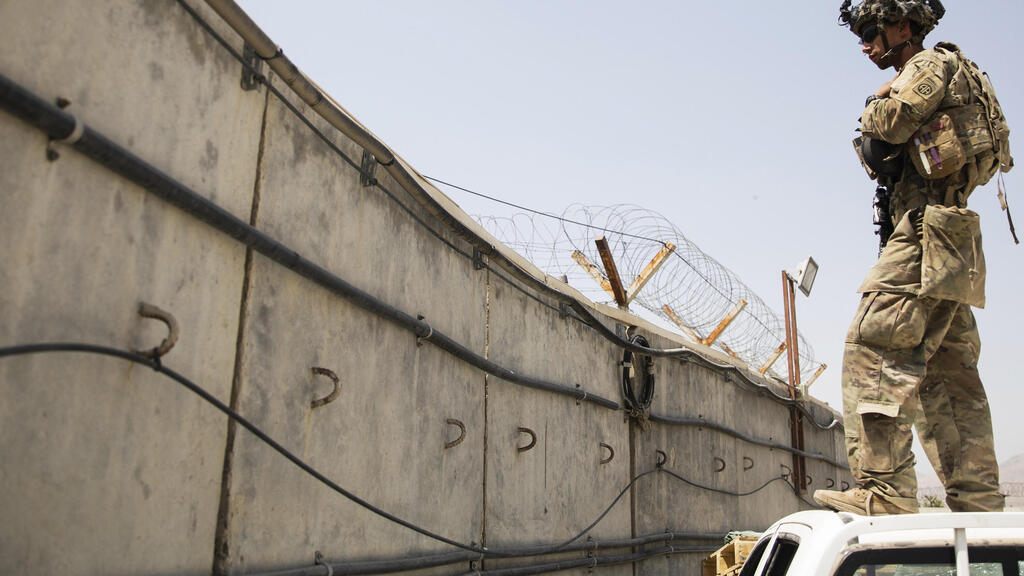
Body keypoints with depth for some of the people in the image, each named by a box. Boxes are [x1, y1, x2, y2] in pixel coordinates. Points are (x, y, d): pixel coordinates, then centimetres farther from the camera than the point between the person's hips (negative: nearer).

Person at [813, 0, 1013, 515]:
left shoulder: (933, 63, 1)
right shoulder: (952, 79, 31)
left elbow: (889, 124, -16)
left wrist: (878, 105, 4)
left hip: (927, 230, -10)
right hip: (953, 241, 10)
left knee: (874, 347, -19)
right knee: (949, 376, 7)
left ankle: (885, 494, -24)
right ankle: (978, 506, 9)